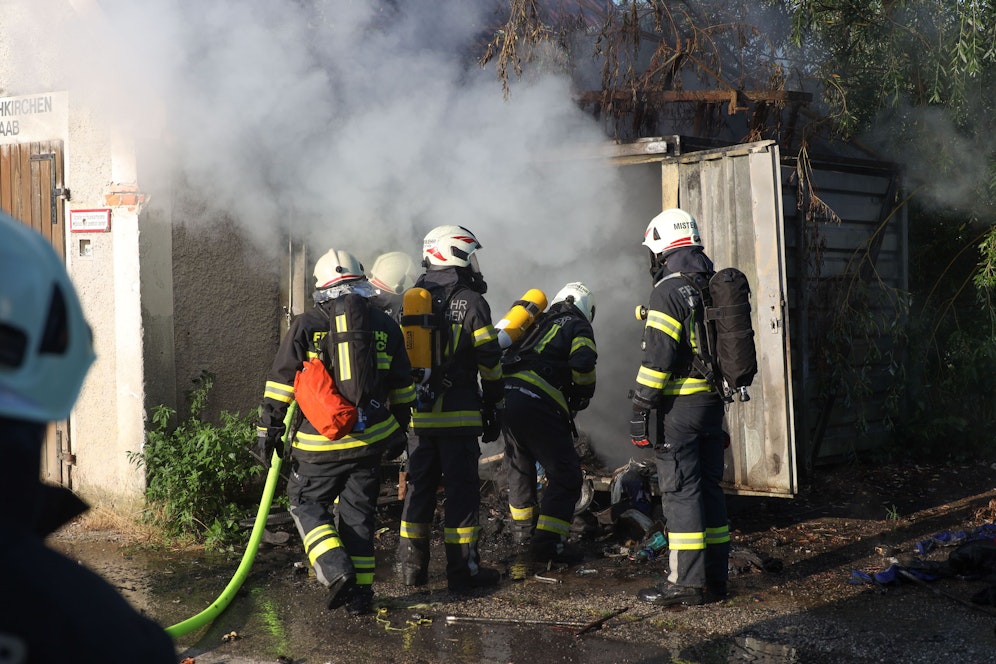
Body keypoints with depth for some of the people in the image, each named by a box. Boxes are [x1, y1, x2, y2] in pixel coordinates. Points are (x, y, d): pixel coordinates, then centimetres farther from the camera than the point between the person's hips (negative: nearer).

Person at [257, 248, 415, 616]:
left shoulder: (306, 325, -2)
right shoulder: (385, 326, 7)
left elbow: (281, 381, -3)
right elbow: (402, 388, 13)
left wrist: (269, 427, 4)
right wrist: (400, 429, 24)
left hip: (320, 442, -3)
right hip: (370, 440, 3)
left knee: (307, 504, 13)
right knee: (358, 512, 12)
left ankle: (336, 570, -6)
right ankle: (360, 592, 13)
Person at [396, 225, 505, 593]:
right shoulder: (471, 302, -6)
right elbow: (490, 360, -6)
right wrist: (493, 408, 2)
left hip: (418, 412, 5)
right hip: (458, 414, -5)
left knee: (419, 487, 12)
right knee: (462, 488, 0)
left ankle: (412, 565, 16)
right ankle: (462, 569, 3)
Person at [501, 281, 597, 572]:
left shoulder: (537, 324, 29)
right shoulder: (578, 327, 9)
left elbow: (508, 359, 29)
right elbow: (583, 364, -10)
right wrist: (584, 395, 6)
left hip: (506, 394, 8)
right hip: (538, 403, -7)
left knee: (520, 467, 24)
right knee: (565, 474, -1)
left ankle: (523, 535, 37)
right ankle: (546, 545, -7)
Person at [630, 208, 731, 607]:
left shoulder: (669, 291, -12)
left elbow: (657, 358, -18)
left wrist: (640, 410, -14)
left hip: (680, 405, -8)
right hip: (714, 402, 8)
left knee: (680, 490, -5)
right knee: (709, 486, 13)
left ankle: (686, 582, -3)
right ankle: (715, 577, 18)